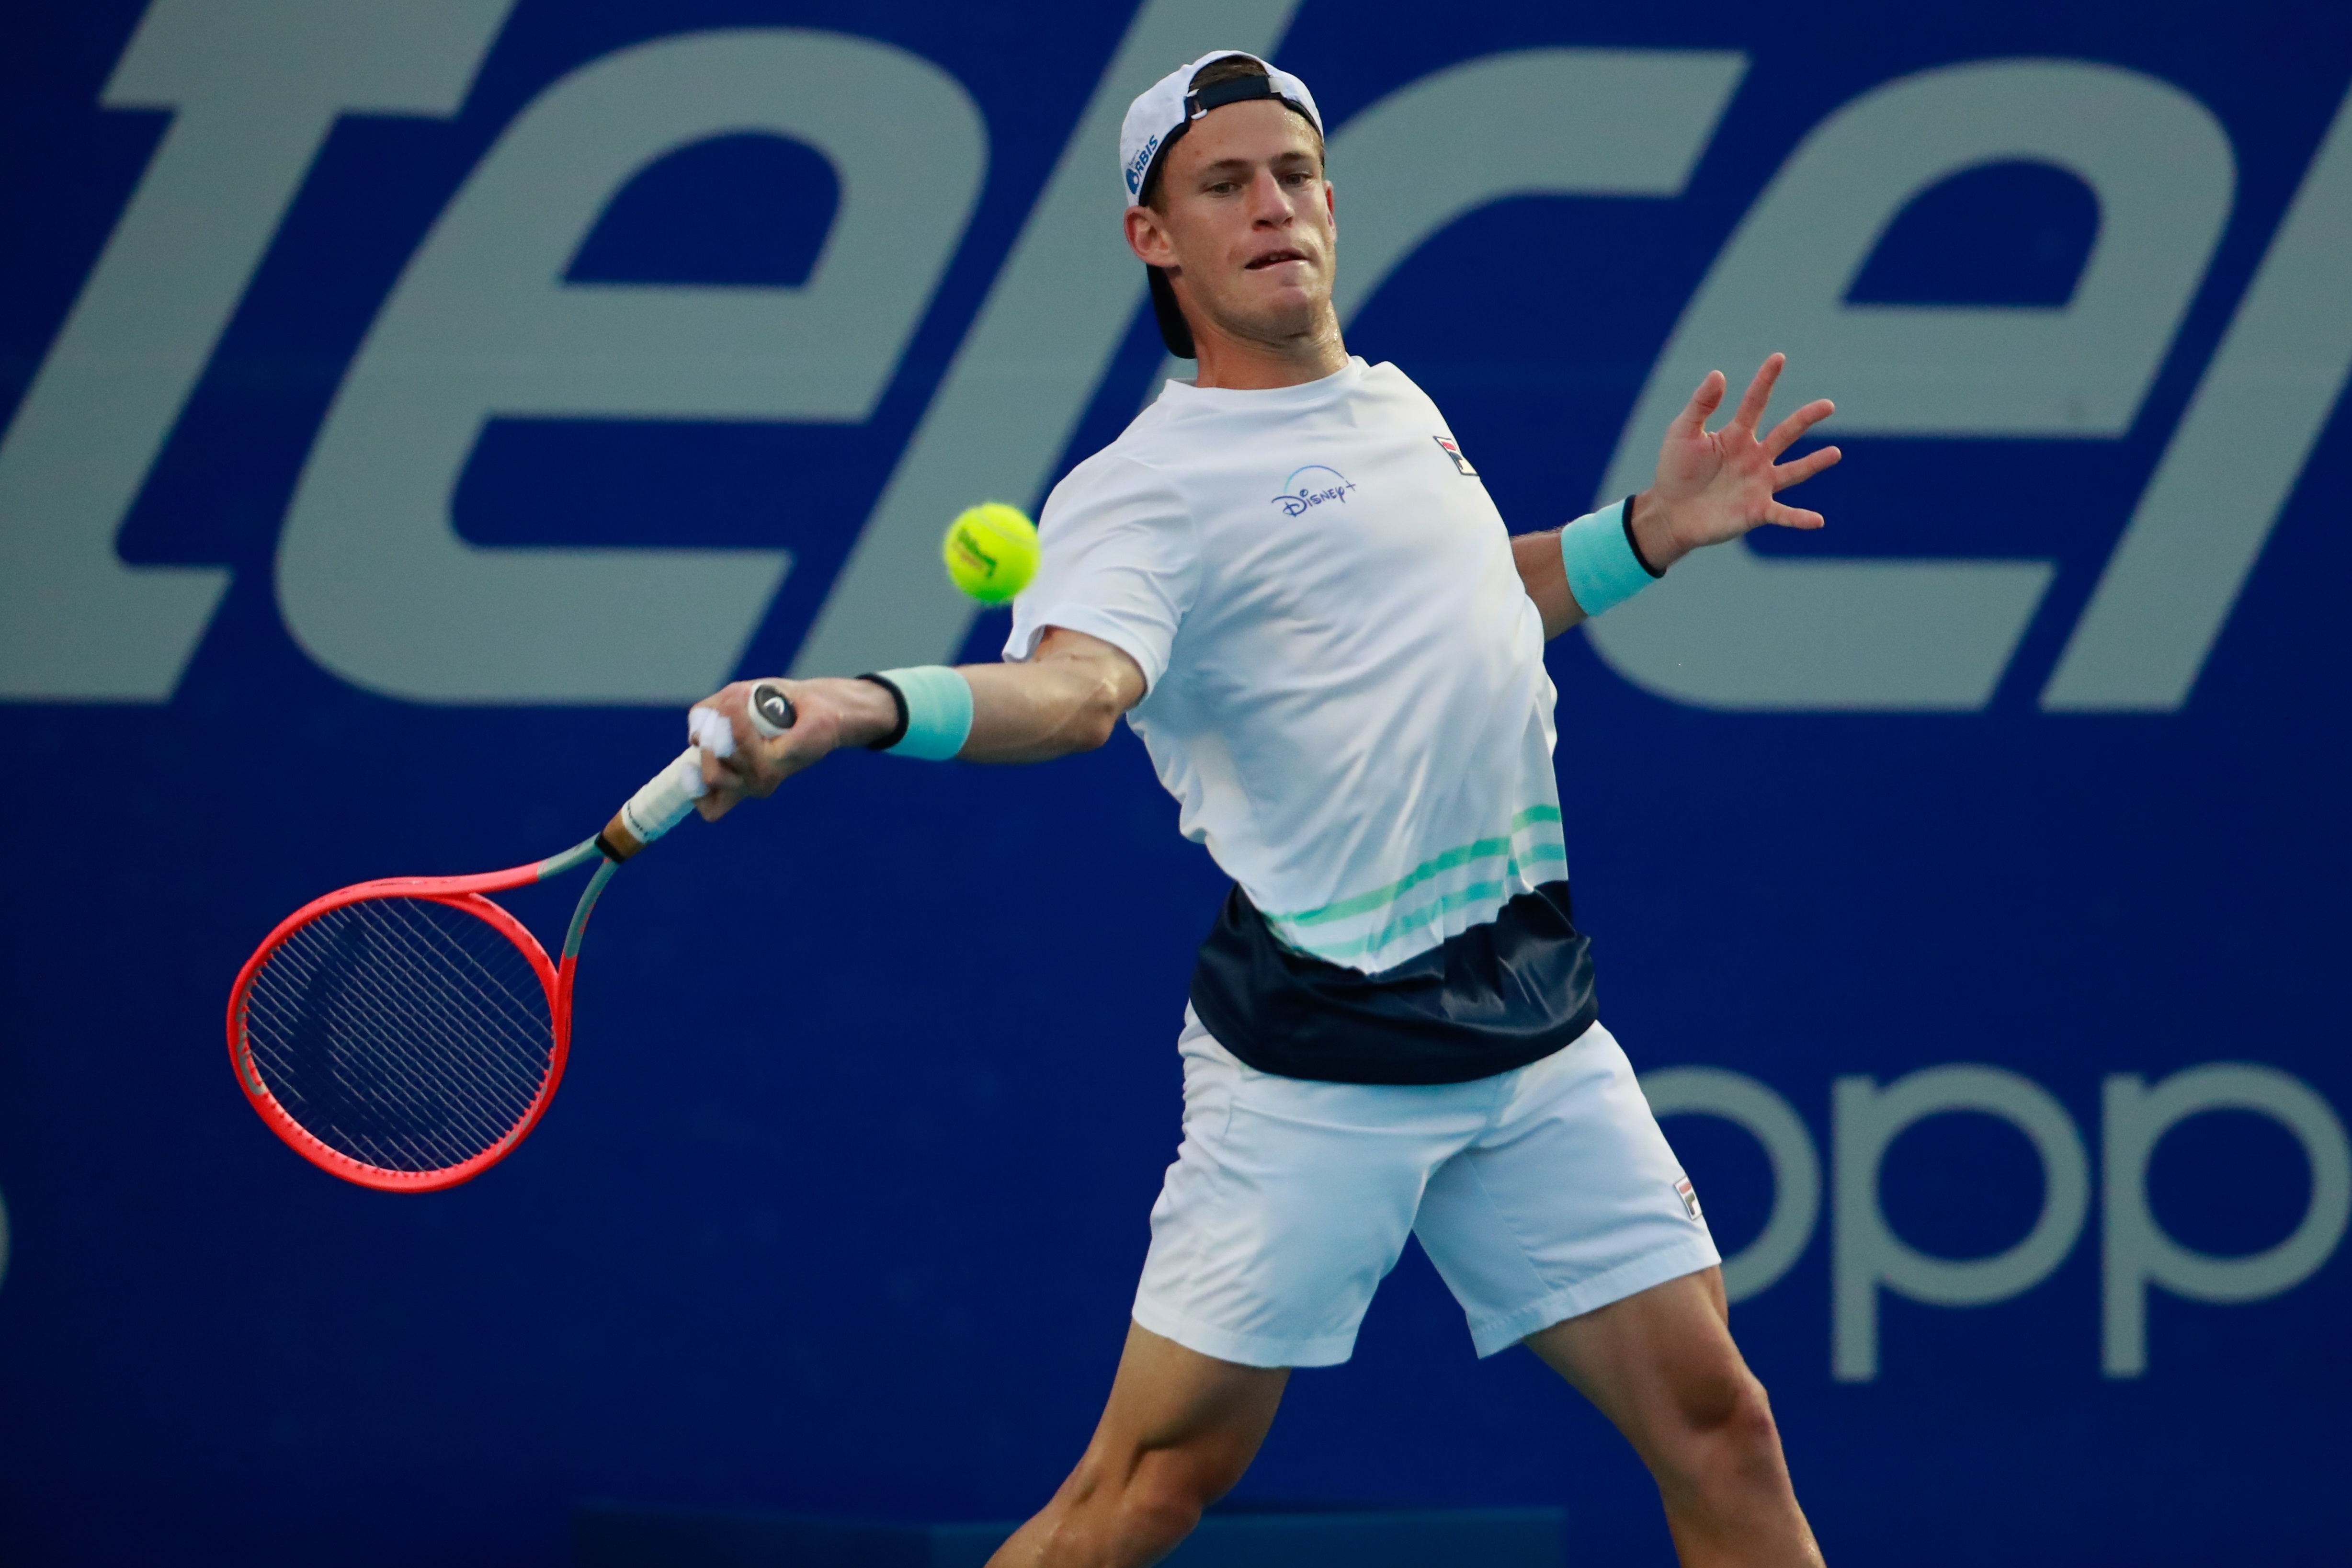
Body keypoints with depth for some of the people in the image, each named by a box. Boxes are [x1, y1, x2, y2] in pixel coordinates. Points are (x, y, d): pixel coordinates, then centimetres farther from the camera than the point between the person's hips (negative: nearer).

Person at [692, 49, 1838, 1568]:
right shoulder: (1144, 486, -10)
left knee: (1718, 1427, 3)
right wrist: (864, 707, -51)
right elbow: (1078, 683, -31)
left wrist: (1651, 530, 23)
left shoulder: (1400, 405, 14)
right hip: (1319, 1072, -6)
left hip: (1538, 1032, 6)